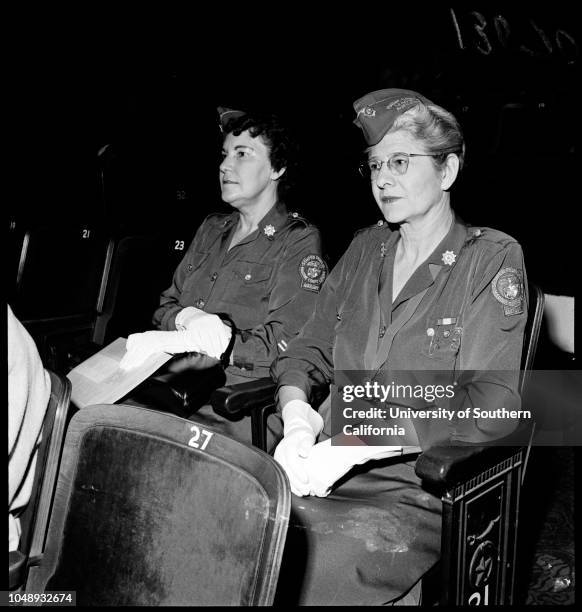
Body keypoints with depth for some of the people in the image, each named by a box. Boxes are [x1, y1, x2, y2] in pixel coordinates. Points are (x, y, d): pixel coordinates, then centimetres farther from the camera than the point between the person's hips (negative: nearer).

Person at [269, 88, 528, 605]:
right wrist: (296, 413, -9)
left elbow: (491, 401, -12)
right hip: (331, 467, 5)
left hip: (424, 490, -4)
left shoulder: (492, 259, -3)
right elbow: (310, 349, 15)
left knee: (315, 566, -29)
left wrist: (352, 446, -19)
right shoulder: (366, 248, 14)